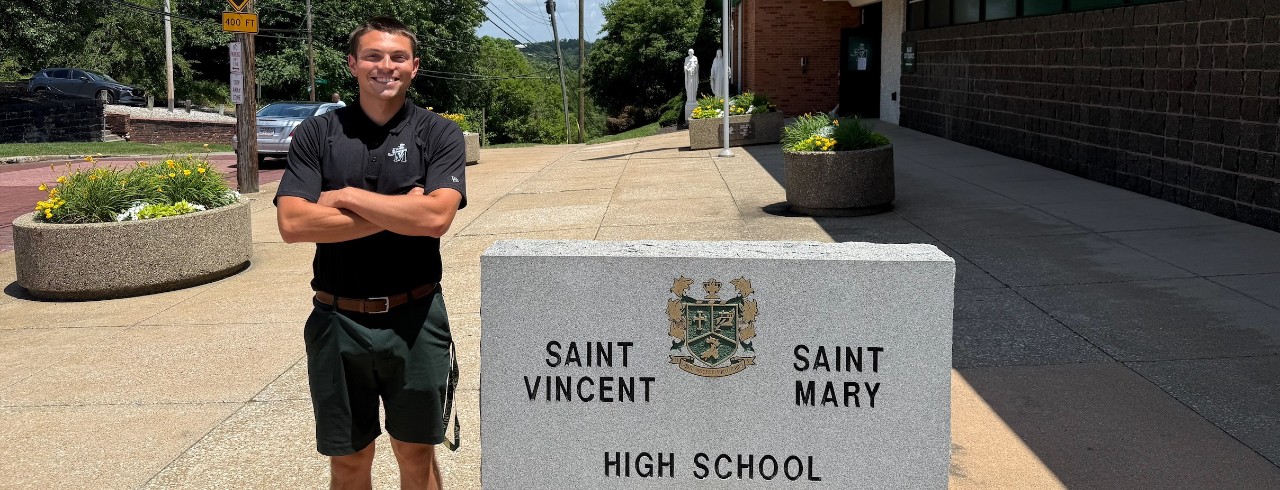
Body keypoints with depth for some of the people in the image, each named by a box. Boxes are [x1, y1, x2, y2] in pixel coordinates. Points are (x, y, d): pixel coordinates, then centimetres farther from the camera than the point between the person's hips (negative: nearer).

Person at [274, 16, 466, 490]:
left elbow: (436, 216, -17)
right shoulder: (316, 134, 1)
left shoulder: (439, 134, -1)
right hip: (337, 320, 1)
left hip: (414, 318, -1)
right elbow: (292, 223, -12)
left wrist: (345, 197, -12)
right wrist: (400, 214, -15)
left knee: (416, 452, 12)